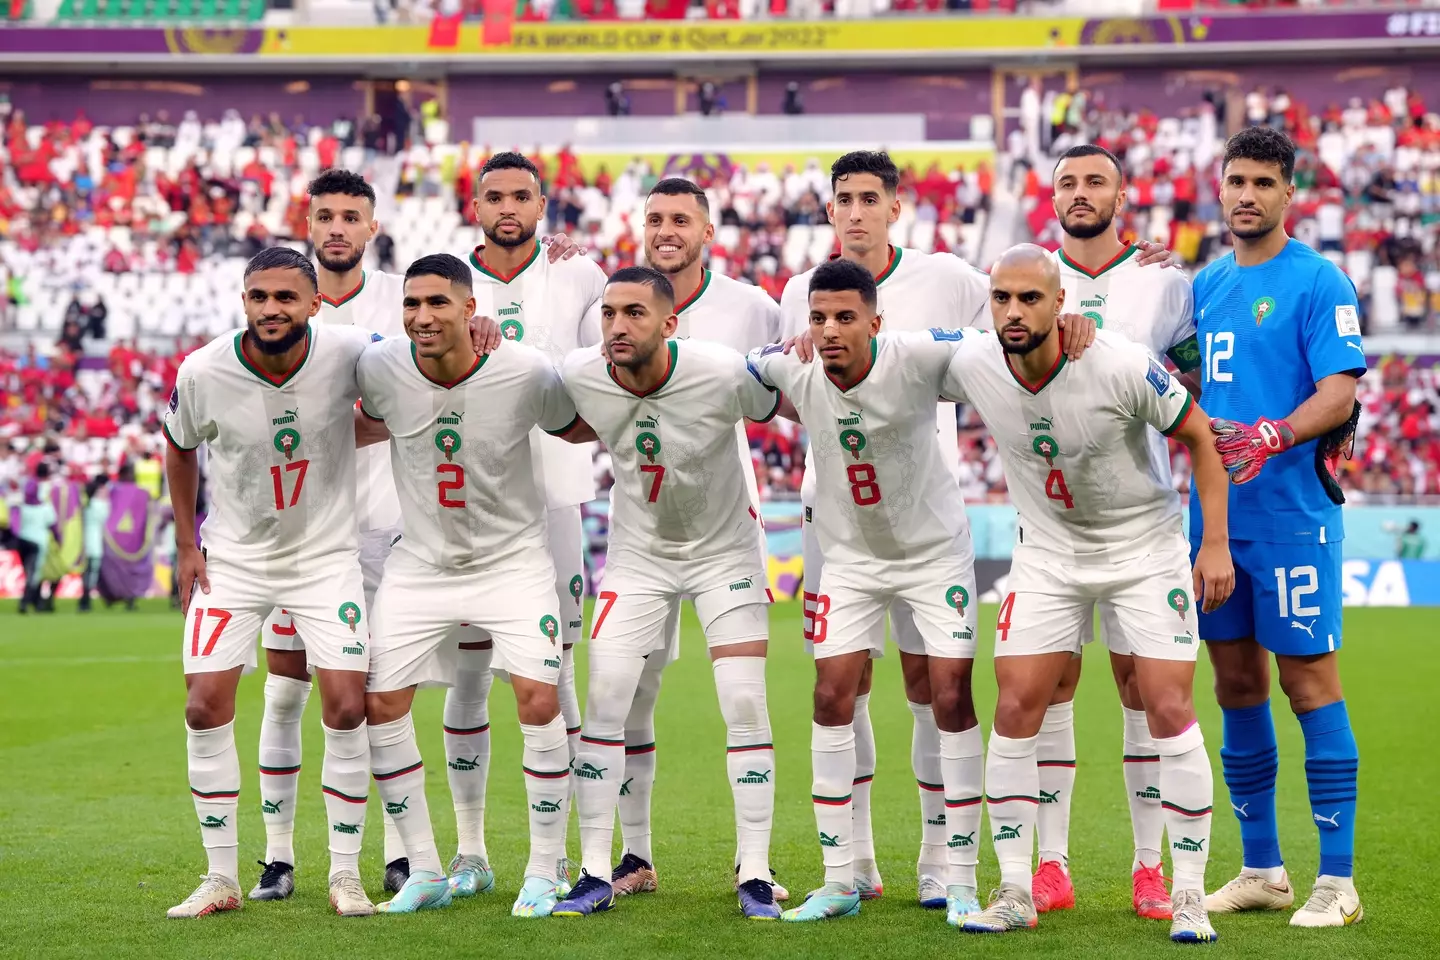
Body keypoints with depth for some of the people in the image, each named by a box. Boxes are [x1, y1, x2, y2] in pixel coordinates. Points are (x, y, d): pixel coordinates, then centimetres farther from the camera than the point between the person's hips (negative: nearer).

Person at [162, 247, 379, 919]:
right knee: (206, 708, -7)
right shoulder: (203, 373, -16)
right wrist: (186, 545, 3)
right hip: (234, 557, 1)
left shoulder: (351, 354, -19)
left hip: (326, 554, -1)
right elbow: (179, 448, 5)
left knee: (346, 708, -9)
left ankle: (345, 874, 5)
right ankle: (222, 877, 5)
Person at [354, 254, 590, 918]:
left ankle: (544, 873, 0)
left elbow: (576, 428, 1)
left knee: (538, 699, -15)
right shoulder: (380, 367, -13)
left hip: (512, 558, -2)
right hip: (421, 561, 3)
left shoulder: (526, 374, -19)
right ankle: (424, 872, 12)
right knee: (379, 705, -2)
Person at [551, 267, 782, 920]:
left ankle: (755, 875, 0)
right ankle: (597, 875, 1)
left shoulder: (724, 374, -26)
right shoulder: (579, 377, -16)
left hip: (725, 549, -2)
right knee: (604, 701, -7)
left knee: (745, 705, -9)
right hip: (638, 553, 2)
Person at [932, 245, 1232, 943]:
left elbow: (1198, 436, -11)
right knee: (1016, 709, -5)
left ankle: (1190, 895, 1)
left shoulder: (1122, 366, -25)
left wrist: (1216, 543, -13)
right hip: (1047, 552, 3)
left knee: (1170, 711, -10)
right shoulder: (971, 362, -15)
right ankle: (1015, 893, 5)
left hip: (1145, 549, -3)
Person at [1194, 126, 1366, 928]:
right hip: (1217, 510, 7)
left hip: (1293, 510, -7)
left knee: (1309, 680, -6)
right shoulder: (1208, 285, 14)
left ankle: (1338, 880, -1)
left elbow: (1339, 391, -15)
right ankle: (1262, 869, 20)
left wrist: (1274, 434, -30)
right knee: (1237, 685, 10)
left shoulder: (1318, 282, -6)